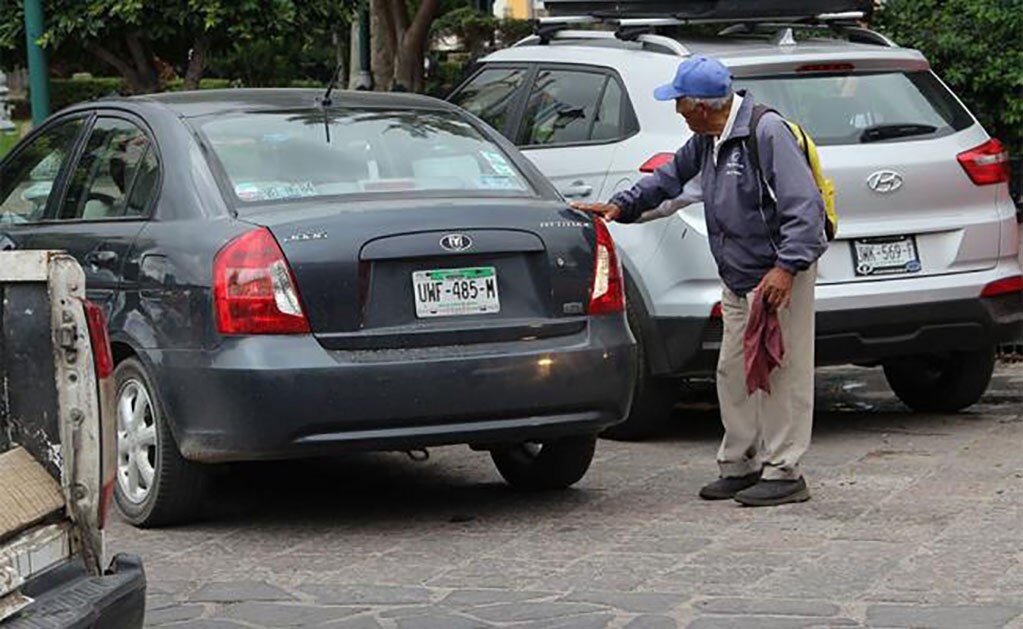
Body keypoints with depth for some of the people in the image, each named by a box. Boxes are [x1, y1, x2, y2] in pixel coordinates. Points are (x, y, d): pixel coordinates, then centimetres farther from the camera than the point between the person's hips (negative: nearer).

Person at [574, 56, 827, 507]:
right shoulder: (707, 139, 11)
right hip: (737, 281, 10)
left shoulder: (766, 132, -18)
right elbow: (671, 177, 29)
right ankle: (740, 465, 20)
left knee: (781, 373, -6)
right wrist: (622, 205, 20)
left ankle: (783, 472, -3)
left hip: (778, 278, -10)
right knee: (734, 373, 11)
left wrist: (786, 267, -27)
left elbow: (804, 206, -22)